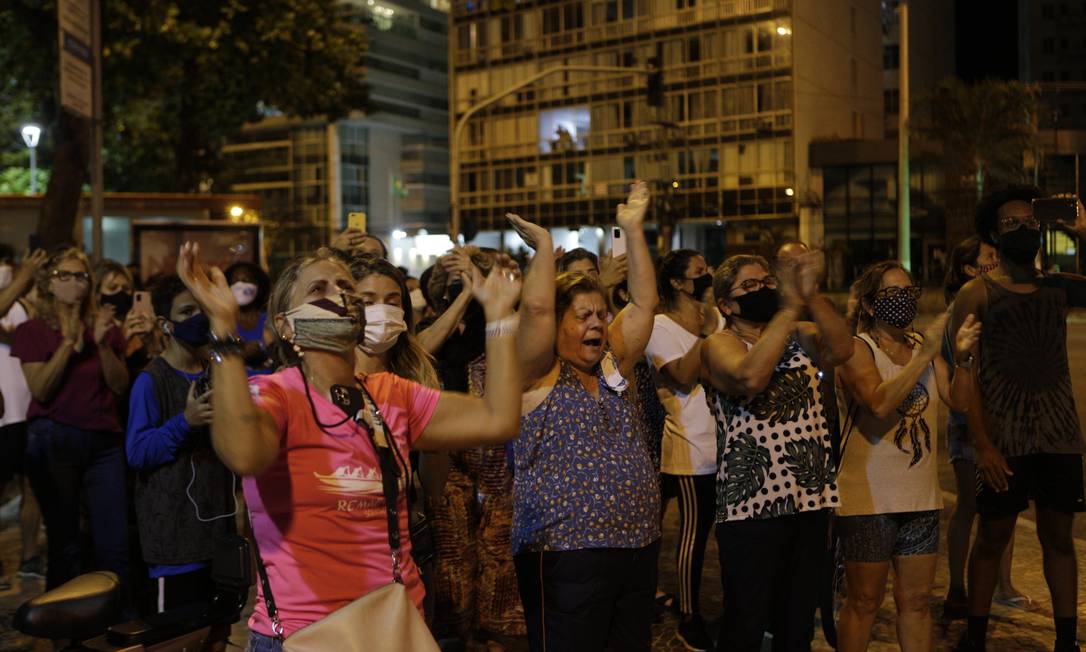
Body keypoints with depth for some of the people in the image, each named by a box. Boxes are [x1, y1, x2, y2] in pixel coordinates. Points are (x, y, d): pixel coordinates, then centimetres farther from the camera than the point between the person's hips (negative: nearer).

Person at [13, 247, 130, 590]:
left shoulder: (104, 326, 11)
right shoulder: (32, 331, 3)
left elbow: (121, 386, 3)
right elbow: (41, 391, -8)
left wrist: (103, 344, -11)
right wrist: (69, 342, -14)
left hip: (104, 440, 2)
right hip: (54, 440, -2)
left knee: (115, 545, -2)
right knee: (64, 543, 3)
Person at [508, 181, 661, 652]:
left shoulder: (614, 366, 12)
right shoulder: (540, 377, -4)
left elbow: (643, 302, 9)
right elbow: (535, 307, -20)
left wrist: (633, 229, 7)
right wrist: (543, 245, -10)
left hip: (638, 549, 6)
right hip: (567, 556, -6)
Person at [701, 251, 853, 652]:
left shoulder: (801, 336, 11)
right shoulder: (719, 345, -3)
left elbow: (841, 350, -10)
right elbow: (749, 377, -25)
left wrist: (811, 296, -21)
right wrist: (790, 307, -25)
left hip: (812, 499, 5)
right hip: (752, 506, -5)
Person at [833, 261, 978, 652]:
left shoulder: (923, 344, 8)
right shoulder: (857, 348, -9)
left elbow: (958, 401, 0)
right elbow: (880, 404, -25)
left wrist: (962, 356, -15)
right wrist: (924, 356, -25)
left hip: (921, 497, 6)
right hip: (868, 498, -5)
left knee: (917, 600, 15)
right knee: (864, 602, 5)